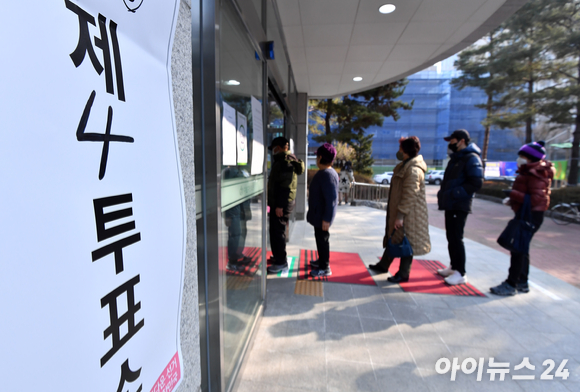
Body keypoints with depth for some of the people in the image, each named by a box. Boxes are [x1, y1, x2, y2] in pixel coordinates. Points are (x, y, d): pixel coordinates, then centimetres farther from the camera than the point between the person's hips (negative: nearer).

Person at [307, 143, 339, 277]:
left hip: (322, 216, -10)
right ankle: (322, 260, 37)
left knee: (322, 239, 1)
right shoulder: (325, 172, 9)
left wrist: (326, 219, -26)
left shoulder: (327, 174, -24)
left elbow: (331, 198, -27)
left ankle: (325, 268, 13)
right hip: (319, 214, 10)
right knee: (320, 238, 21)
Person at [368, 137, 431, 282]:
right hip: (397, 212, 10)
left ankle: (403, 274, 17)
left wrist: (400, 215, -24)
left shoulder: (413, 170, -22)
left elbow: (410, 195, -25)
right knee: (393, 239, 19)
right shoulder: (405, 166, 11)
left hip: (408, 216, -10)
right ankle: (383, 265, 34)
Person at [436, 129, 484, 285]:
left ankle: (461, 274, 4)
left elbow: (476, 183, -19)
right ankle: (453, 267, 28)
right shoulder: (456, 158, 18)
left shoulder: (471, 159, -12)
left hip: (459, 206, -9)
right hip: (450, 204, 10)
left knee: (456, 238, -6)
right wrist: (443, 193, 12)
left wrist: (454, 193, -21)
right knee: (451, 237, 15)